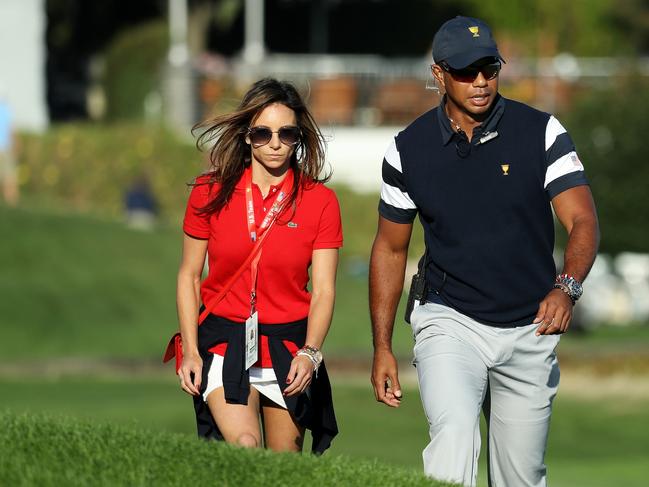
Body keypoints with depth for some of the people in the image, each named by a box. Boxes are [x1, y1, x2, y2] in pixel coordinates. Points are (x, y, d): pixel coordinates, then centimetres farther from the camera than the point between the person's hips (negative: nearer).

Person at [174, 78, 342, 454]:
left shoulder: (320, 201, 0)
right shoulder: (211, 193, 1)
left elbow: (323, 290, -3)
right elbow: (189, 276, 7)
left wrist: (310, 353, -19)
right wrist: (190, 350, -3)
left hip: (289, 347, 1)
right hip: (224, 342, -1)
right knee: (244, 448, -24)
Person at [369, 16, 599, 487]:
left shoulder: (542, 132, -5)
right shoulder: (409, 148, -2)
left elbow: (583, 221, -13)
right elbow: (390, 249, 9)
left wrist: (567, 287, -33)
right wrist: (382, 347, 6)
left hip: (530, 329, 1)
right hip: (449, 322, -1)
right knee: (455, 431, -28)